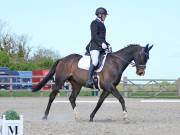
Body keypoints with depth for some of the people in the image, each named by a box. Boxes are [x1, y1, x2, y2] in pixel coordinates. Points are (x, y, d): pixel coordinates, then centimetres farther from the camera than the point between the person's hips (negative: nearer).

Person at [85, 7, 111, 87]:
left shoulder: (101, 24, 25)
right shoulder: (95, 23, -1)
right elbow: (94, 35, -13)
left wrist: (108, 45, 15)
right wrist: (101, 43, -24)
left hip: (101, 46, 10)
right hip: (94, 46, -10)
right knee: (95, 61, -28)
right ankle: (89, 79, -34)